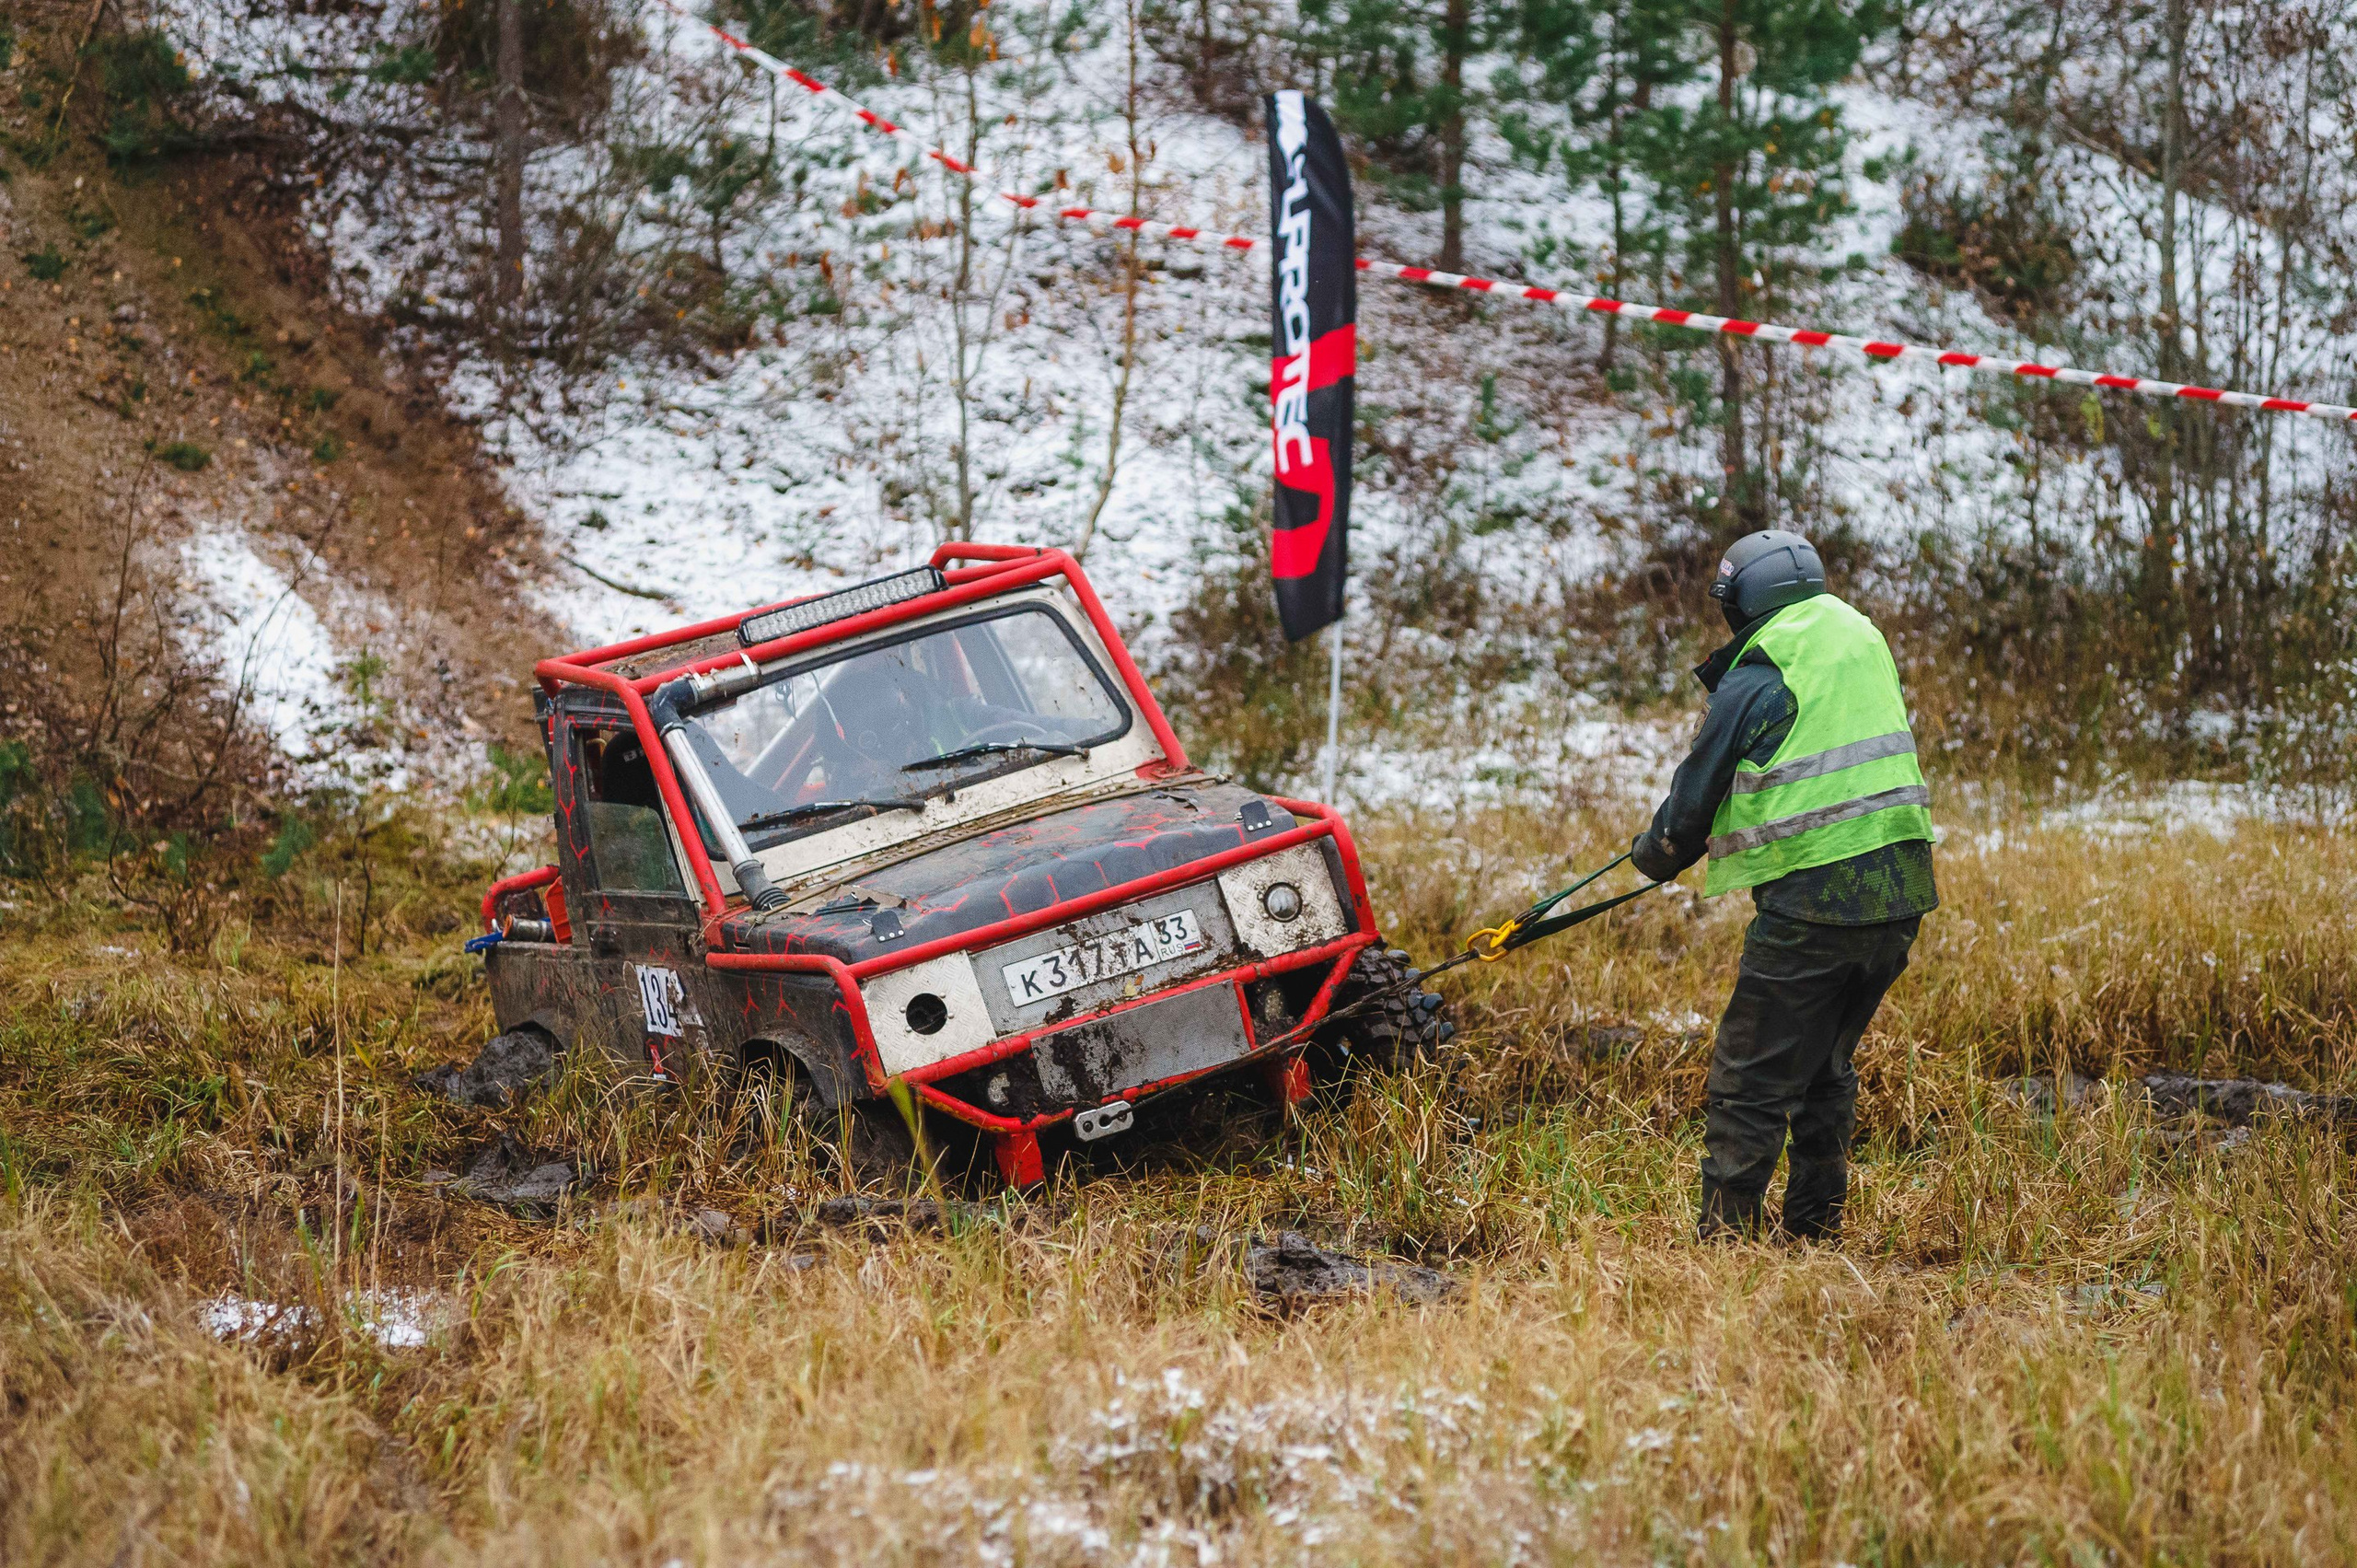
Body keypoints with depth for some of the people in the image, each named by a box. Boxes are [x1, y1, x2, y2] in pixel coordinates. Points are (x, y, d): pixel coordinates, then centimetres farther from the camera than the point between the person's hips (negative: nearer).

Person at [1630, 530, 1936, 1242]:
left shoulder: (1755, 681, -6)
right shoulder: (1864, 639, 13)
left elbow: (1695, 796, 3)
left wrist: (1653, 855, 23)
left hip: (1813, 900, -7)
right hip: (1902, 892, 7)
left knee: (1749, 1083, -1)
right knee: (1826, 1068, 21)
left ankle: (1726, 1239, -2)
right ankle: (1815, 1227, 27)